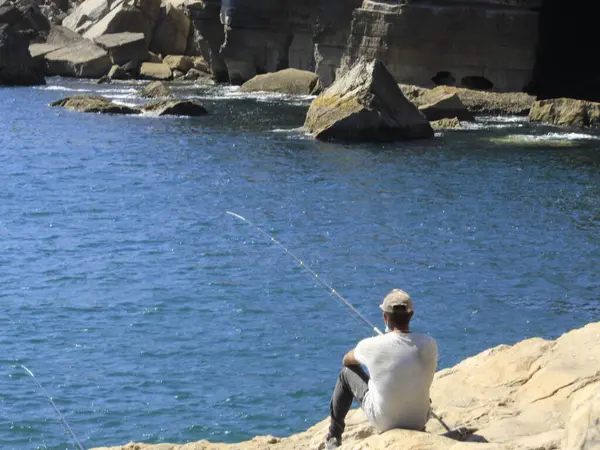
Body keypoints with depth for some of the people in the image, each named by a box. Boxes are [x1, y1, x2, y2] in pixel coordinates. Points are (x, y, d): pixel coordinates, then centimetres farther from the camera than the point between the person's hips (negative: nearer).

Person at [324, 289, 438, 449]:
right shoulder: (429, 345, -15)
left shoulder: (372, 345, -21)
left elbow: (347, 361, 3)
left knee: (347, 372, 18)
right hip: (419, 420, 3)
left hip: (385, 421, -3)